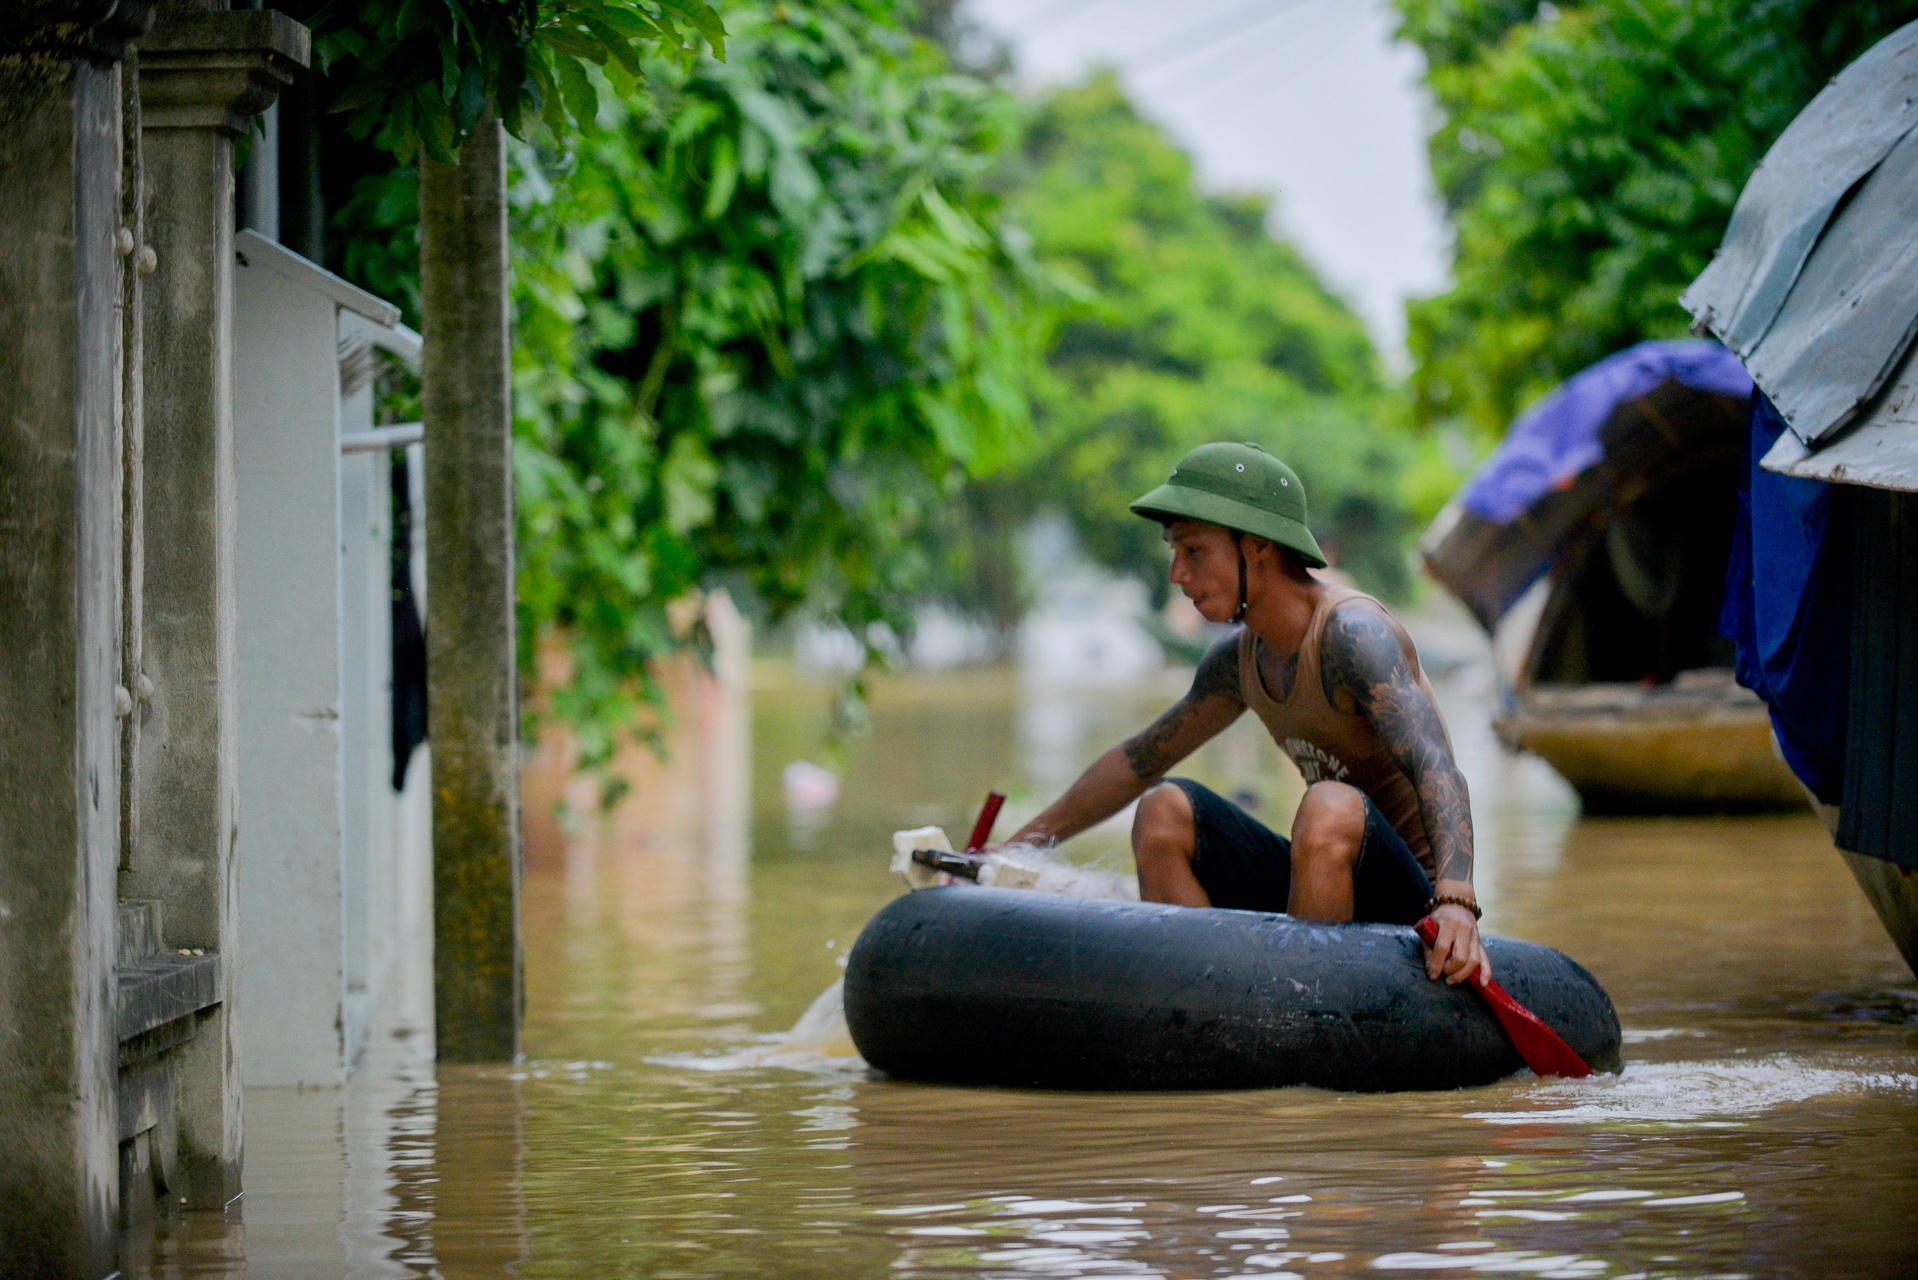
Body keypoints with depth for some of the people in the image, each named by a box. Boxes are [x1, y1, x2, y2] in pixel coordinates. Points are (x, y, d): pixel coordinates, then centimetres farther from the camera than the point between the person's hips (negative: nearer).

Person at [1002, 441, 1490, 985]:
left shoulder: (1351, 632, -18)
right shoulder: (1239, 659, 8)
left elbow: (1436, 770, -32)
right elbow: (1137, 762, 23)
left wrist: (1455, 901, -49)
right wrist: (1010, 852, 25)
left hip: (1413, 908, -8)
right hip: (1323, 888, 8)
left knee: (1331, 808, -35)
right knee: (1165, 809, -8)